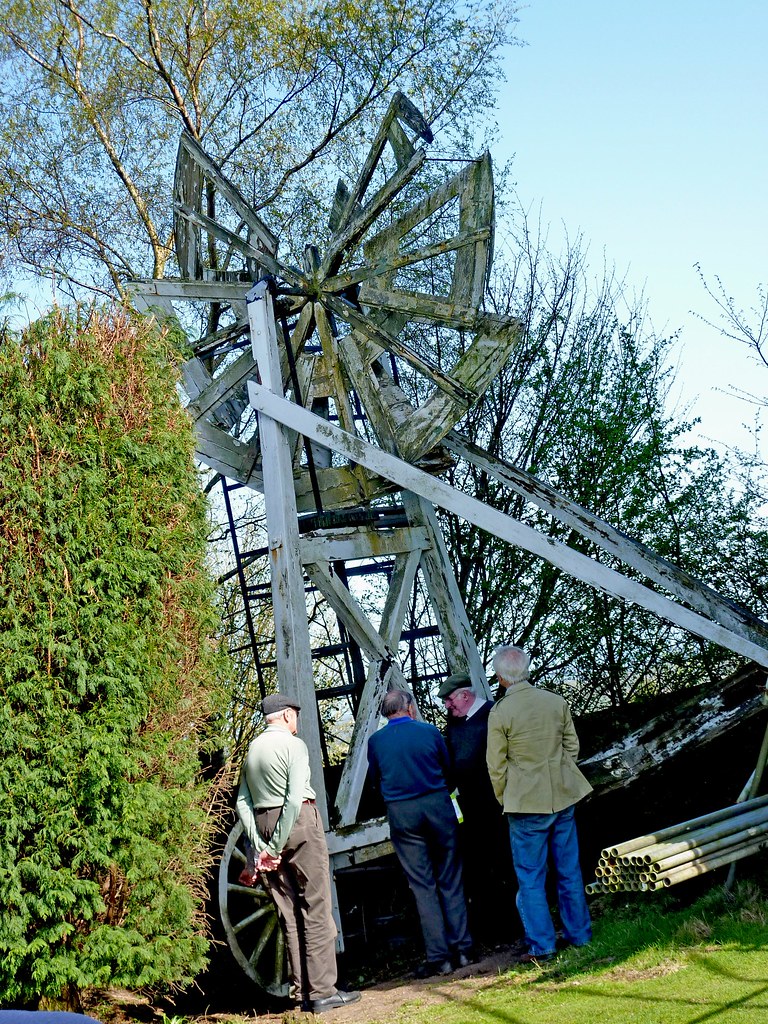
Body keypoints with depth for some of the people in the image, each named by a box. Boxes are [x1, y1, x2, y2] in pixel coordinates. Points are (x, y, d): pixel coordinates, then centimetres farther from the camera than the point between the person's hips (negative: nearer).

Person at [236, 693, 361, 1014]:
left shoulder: (252, 749, 12)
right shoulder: (293, 744, -7)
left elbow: (242, 801, 6)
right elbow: (295, 797, -17)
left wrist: (260, 846, 1)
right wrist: (277, 845, -14)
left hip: (264, 825, 7)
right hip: (298, 823, -6)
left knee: (289, 913, 10)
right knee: (315, 909, -2)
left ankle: (302, 991, 14)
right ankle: (322, 991, -2)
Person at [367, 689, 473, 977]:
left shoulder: (375, 741, 0)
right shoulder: (429, 732, -1)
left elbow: (376, 780, 11)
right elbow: (448, 769, 10)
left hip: (401, 813, 0)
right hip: (438, 805, 0)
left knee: (422, 886, 4)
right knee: (451, 881, 9)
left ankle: (438, 957, 3)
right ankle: (462, 949, 12)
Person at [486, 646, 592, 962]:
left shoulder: (500, 713, -14)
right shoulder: (556, 702, -1)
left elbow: (496, 767, -8)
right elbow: (572, 746, 9)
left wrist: (505, 800, 7)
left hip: (526, 805, -5)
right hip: (563, 797, 5)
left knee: (531, 877, 6)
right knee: (570, 870, 16)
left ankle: (541, 945, 9)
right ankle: (579, 933, 26)